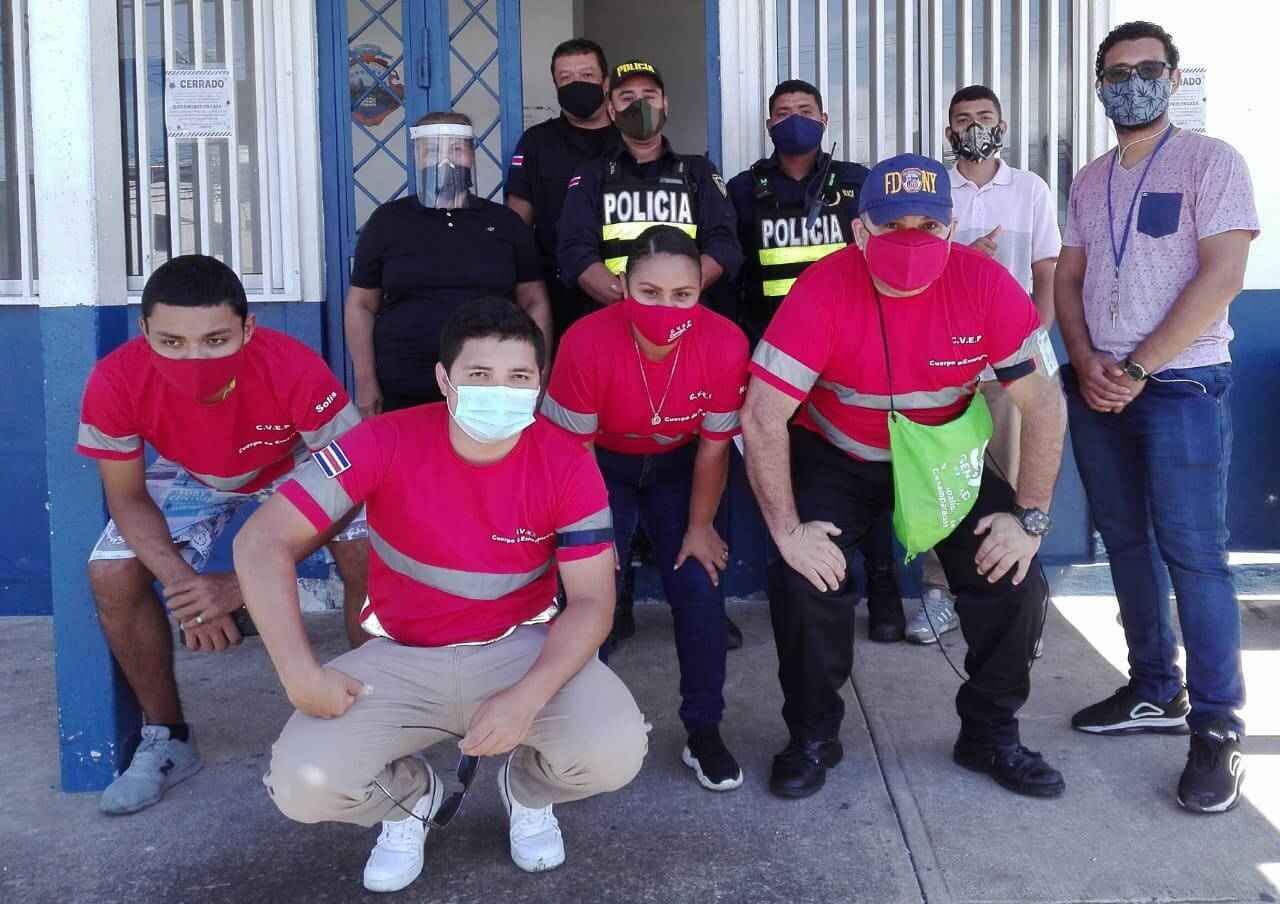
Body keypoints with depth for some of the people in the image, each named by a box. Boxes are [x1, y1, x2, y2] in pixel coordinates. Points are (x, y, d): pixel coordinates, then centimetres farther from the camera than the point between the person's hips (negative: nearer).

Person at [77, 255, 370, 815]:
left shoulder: (295, 370, -40)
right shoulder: (116, 381, -33)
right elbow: (127, 497, -18)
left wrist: (242, 585, -37)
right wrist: (180, 580, -37)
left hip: (297, 467, -2)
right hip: (190, 476, 2)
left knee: (368, 554, -24)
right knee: (112, 576, -13)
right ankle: (167, 740, 8)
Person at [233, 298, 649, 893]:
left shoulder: (568, 466, -14)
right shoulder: (386, 443, -18)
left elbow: (592, 600, -13)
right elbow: (263, 541, -17)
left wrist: (528, 696, -30)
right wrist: (301, 674, -25)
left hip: (520, 648, 0)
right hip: (401, 658, 0)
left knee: (616, 751, -26)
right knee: (301, 785, -22)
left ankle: (528, 790, 14)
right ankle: (412, 799, 16)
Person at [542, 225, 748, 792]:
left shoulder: (724, 343, -29)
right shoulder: (587, 342, -32)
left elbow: (714, 445, -14)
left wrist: (699, 528, -5)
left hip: (677, 468, 1)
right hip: (605, 466, -1)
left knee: (700, 589, -7)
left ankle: (704, 733, 10)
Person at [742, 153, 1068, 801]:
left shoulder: (985, 284, -21)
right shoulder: (823, 290, -25)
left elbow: (1044, 405, -14)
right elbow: (762, 416, -25)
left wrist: (1030, 516, -15)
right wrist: (787, 530, -26)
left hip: (945, 455, 2)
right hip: (836, 457, -2)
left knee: (1014, 577, -11)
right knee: (803, 579, -19)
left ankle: (990, 734, 14)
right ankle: (812, 736, 7)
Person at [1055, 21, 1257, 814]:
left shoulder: (1212, 162, -3)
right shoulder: (1088, 183, 14)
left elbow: (1222, 276, -12)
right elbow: (1068, 282, 13)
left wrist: (1137, 369, -15)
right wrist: (1086, 363, -5)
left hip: (1182, 384, -6)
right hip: (1095, 386, 6)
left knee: (1193, 554, -7)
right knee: (1127, 543, 10)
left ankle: (1217, 729, 1)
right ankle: (1155, 691, 23)